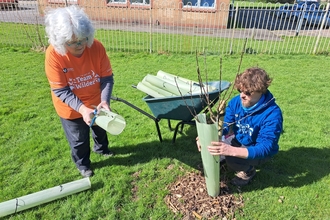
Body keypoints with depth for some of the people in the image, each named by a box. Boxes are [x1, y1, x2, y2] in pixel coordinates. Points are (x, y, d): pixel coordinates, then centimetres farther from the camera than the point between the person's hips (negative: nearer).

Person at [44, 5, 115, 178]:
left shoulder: (96, 47, -22)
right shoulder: (54, 54, -27)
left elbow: (107, 78, -15)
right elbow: (60, 91, -24)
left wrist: (105, 100, -31)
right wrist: (82, 109, -35)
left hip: (95, 103, 3)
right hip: (71, 109, -2)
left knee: (100, 129, 27)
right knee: (79, 140, 15)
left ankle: (101, 148, 60)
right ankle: (83, 165, 45)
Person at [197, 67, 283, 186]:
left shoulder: (272, 114, -31)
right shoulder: (236, 101, -15)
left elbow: (265, 148, -37)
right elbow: (224, 126, -9)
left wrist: (231, 151, -53)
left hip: (258, 151, -5)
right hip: (238, 141, 5)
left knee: (231, 159, -32)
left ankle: (248, 170, 2)